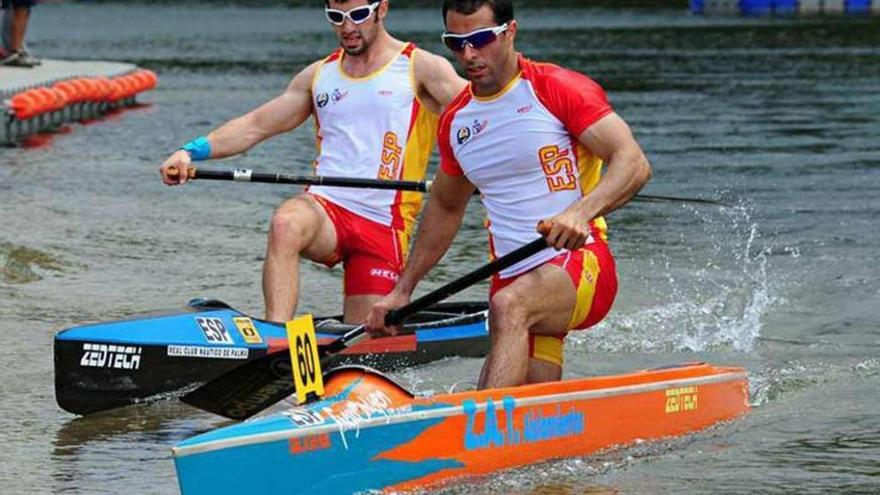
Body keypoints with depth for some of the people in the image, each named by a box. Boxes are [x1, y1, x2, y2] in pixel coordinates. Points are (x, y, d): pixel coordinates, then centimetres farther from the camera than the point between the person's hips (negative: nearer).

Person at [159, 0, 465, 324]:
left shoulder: (420, 69, 5)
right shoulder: (320, 75, 17)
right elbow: (255, 126, 16)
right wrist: (192, 151, -1)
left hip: (383, 227, -2)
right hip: (325, 210, 2)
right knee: (285, 224, -35)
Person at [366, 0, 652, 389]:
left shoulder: (559, 90, -5)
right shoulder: (455, 122, 14)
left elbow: (634, 164, -15)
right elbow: (445, 208, 30)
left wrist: (581, 212, -32)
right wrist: (402, 291, 27)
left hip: (579, 262, -6)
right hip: (513, 281, 7)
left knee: (508, 307, -37)